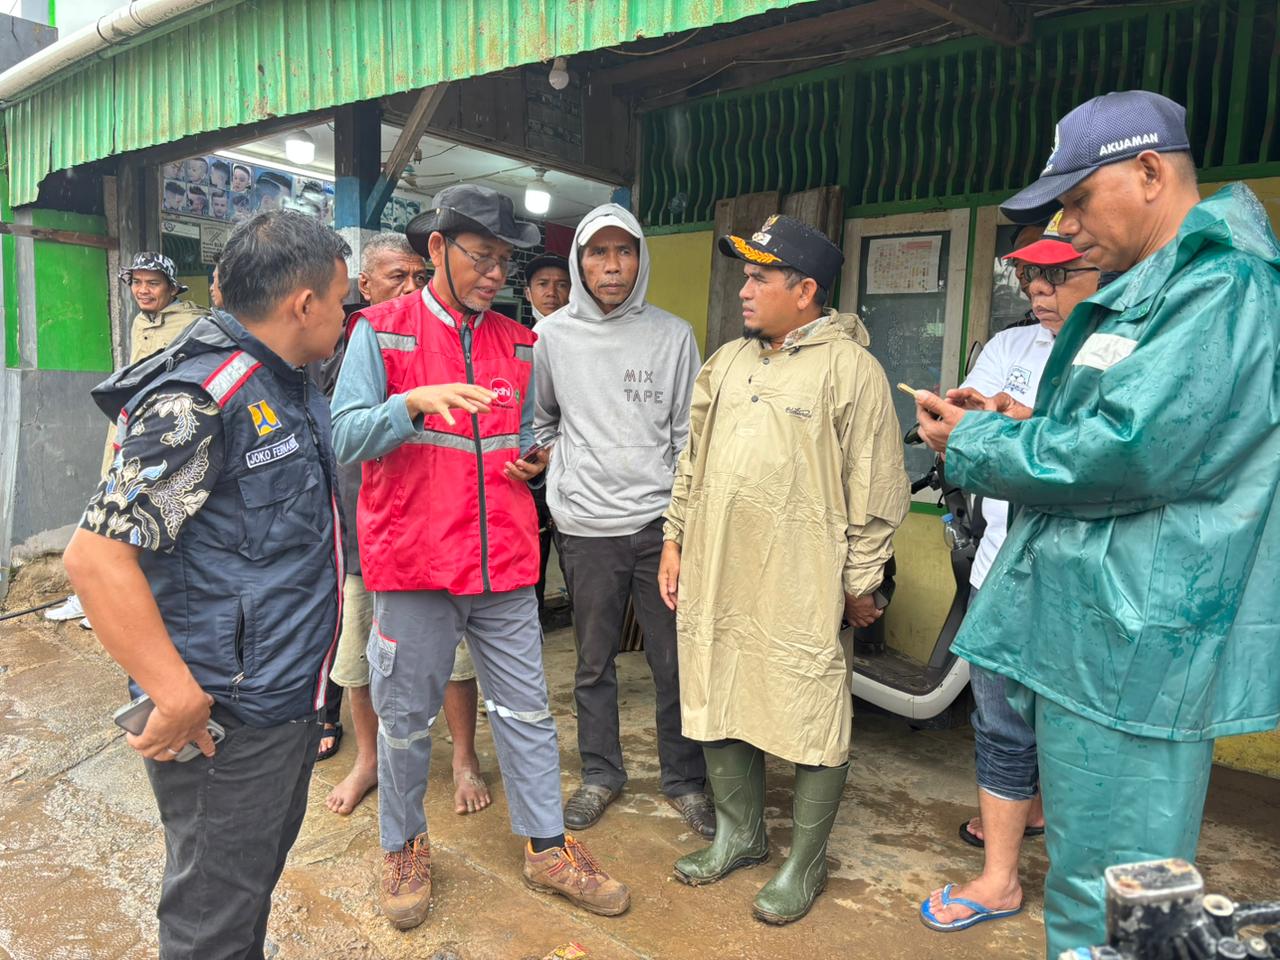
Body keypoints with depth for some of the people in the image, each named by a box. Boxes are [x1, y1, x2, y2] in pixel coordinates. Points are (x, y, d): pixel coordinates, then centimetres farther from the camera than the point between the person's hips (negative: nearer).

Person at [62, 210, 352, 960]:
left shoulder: (291, 391, 8)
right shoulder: (199, 400, -23)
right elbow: (94, 556, -26)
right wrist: (178, 698, -25)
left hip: (291, 700, 9)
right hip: (228, 725, -9)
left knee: (260, 879, 26)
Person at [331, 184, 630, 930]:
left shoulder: (519, 344, 10)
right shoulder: (381, 330, -2)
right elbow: (345, 436, -10)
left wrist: (536, 458, 3)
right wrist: (415, 401, -23)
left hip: (505, 560, 4)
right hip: (412, 560, -3)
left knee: (527, 711, 11)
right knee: (406, 718, 11)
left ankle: (548, 848, 28)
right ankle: (406, 848, 34)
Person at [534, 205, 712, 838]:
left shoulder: (673, 335, 3)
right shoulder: (551, 335, 5)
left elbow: (689, 433, 3)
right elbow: (537, 422, 16)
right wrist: (554, 485, 6)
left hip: (661, 521, 0)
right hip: (586, 525, 1)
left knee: (676, 661, 5)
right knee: (594, 661, 12)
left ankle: (685, 779, 24)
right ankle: (600, 774, 30)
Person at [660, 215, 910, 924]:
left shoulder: (849, 367, -8)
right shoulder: (727, 361, 13)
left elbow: (876, 489, -8)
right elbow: (693, 461, 18)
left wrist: (860, 581, -6)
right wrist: (675, 539, 14)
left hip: (800, 587, -6)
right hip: (714, 577, 7)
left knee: (812, 719, 4)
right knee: (717, 704, 16)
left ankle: (804, 865, 25)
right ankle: (739, 835, 37)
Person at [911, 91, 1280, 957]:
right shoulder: (1154, 290, 18)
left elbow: (1125, 454, -24)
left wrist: (976, 444, -10)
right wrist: (1030, 424, 9)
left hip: (1131, 649, -10)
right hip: (1088, 630, 10)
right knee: (1093, 876, 21)